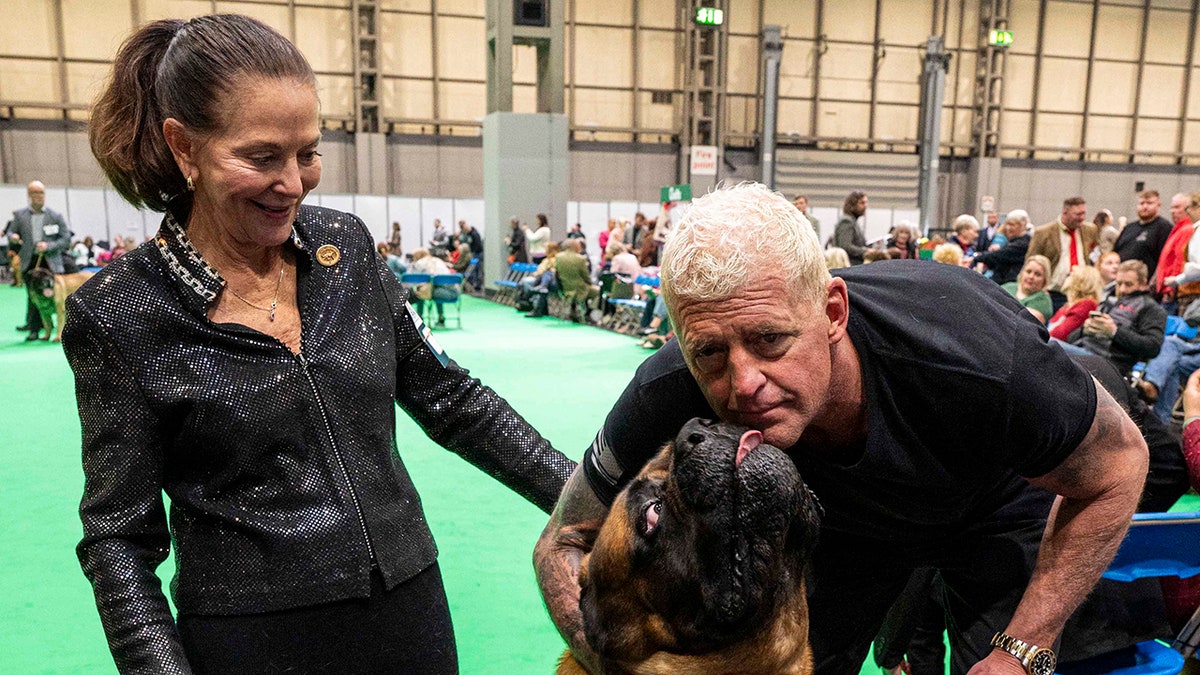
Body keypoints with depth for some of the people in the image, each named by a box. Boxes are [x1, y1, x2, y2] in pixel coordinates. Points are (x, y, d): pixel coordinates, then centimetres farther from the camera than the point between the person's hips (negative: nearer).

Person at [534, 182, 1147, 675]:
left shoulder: (972, 363, -43)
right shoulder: (669, 398, -36)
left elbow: (1120, 461, -21)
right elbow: (564, 543, -21)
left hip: (998, 505, -1)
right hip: (843, 517, 2)